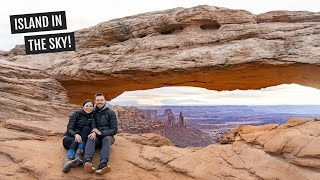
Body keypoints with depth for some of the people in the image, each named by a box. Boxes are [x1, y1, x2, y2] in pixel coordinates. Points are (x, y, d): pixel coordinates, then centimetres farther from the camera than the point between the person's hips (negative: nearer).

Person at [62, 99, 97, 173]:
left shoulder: (92, 117, 8)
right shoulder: (76, 114, -2)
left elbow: (94, 128, -11)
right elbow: (69, 129, -12)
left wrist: (93, 132, -37)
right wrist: (76, 134, -36)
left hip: (83, 141, 2)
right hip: (69, 138, -2)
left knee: (86, 128, -26)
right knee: (77, 141, -36)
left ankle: (78, 153, -41)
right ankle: (68, 160, -62)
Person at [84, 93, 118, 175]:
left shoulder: (110, 113, 2)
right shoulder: (93, 112, 12)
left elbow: (114, 130, -4)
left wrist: (101, 132, -18)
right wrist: (93, 132, -8)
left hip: (107, 136, -2)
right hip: (96, 137, 2)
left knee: (107, 139, -37)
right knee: (91, 139, -33)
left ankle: (103, 164, -62)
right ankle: (88, 161, -61)